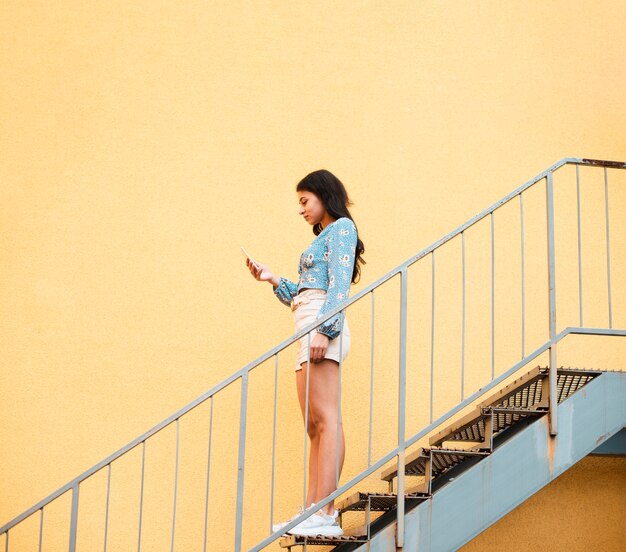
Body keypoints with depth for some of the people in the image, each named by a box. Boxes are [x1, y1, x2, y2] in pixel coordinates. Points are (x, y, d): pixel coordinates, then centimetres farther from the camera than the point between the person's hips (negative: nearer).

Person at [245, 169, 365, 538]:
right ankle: (311, 512, -1)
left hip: (324, 326, -10)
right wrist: (273, 280, 22)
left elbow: (339, 286, -11)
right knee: (315, 426, 3)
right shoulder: (323, 238, 29)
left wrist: (325, 329, -21)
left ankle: (326, 514, -23)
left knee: (325, 418, -17)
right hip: (310, 329, 10)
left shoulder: (341, 227, 3)